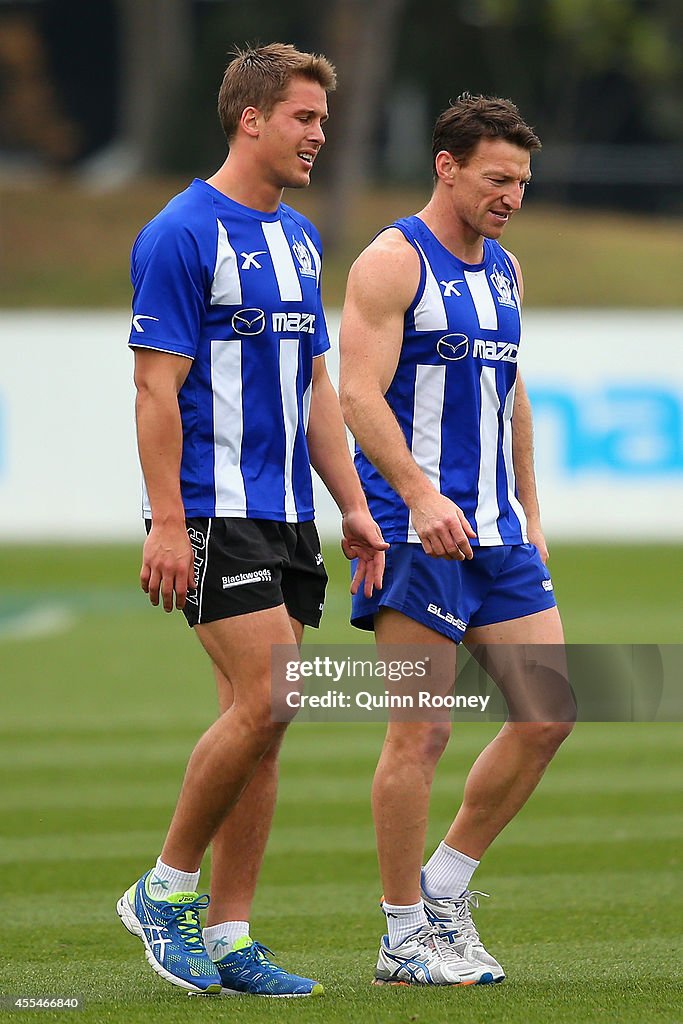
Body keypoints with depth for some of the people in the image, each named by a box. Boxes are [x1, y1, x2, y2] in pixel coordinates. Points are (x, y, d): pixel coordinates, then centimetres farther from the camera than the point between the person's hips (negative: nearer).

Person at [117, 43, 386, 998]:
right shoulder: (183, 234, -10)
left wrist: (353, 505, 16)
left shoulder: (299, 238, 15)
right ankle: (166, 891, 0)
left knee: (261, 724, 5)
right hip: (214, 515, -8)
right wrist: (167, 522, -18)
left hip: (287, 519, 8)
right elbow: (157, 387, -13)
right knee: (264, 705, -15)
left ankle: (227, 937, 8)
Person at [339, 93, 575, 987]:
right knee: (421, 734, -6)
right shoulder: (393, 262, -9)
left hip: (495, 534, 8)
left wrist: (529, 511, 22)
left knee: (550, 712, 4)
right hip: (413, 533, -8)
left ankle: (445, 884, 17)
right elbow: (359, 394, -18)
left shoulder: (503, 269, 16)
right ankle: (405, 938, 3)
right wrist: (422, 496, -29)